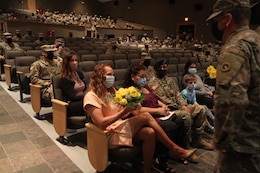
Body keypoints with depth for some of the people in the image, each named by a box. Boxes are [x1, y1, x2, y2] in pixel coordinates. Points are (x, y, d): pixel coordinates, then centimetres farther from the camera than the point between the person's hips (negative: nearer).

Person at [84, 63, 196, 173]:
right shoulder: (91, 96, -8)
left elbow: (121, 115, 13)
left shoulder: (111, 91, 17)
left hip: (122, 128, 7)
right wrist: (123, 111, -19)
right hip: (111, 135, -7)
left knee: (149, 132, -24)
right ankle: (175, 149, -11)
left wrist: (131, 108, -8)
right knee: (146, 116, -23)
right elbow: (102, 123, -18)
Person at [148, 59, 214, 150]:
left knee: (201, 109, -4)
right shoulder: (152, 83, -7)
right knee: (186, 114, -33)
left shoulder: (170, 80, 20)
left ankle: (197, 138, 1)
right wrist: (180, 108, -14)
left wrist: (184, 105, -5)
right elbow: (163, 100, -14)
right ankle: (185, 144, -14)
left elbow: (177, 94, 14)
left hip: (179, 106, 8)